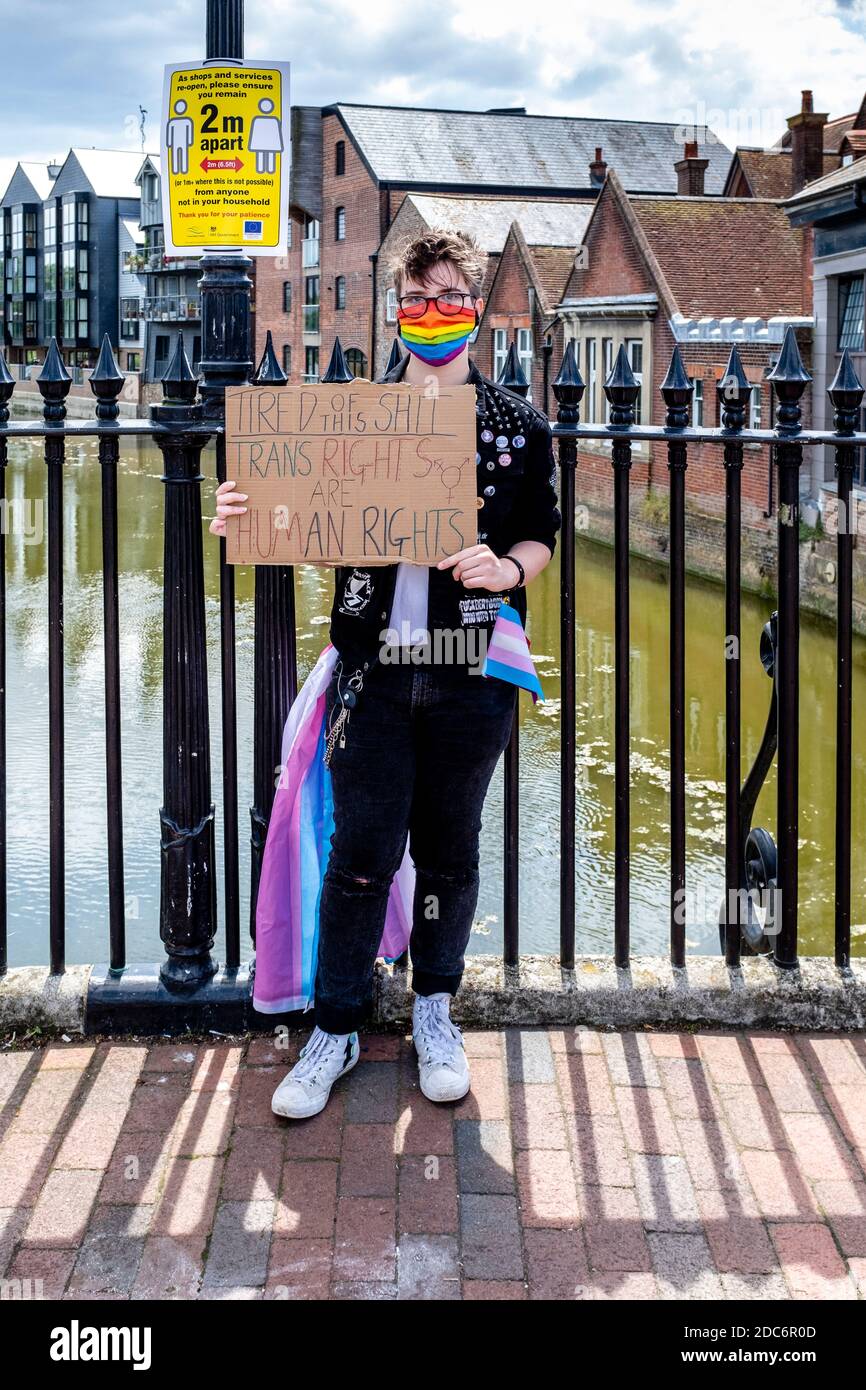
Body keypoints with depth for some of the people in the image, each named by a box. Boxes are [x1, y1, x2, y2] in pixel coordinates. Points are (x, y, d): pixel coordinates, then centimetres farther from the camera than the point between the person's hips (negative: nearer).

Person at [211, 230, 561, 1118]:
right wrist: (251, 519, -8)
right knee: (362, 852, -1)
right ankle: (335, 1029, 14)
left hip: (471, 676, 0)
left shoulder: (517, 424, 7)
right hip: (372, 669, 0)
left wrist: (508, 568, -13)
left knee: (449, 849, 10)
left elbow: (542, 537, 9)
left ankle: (434, 1012, 28)